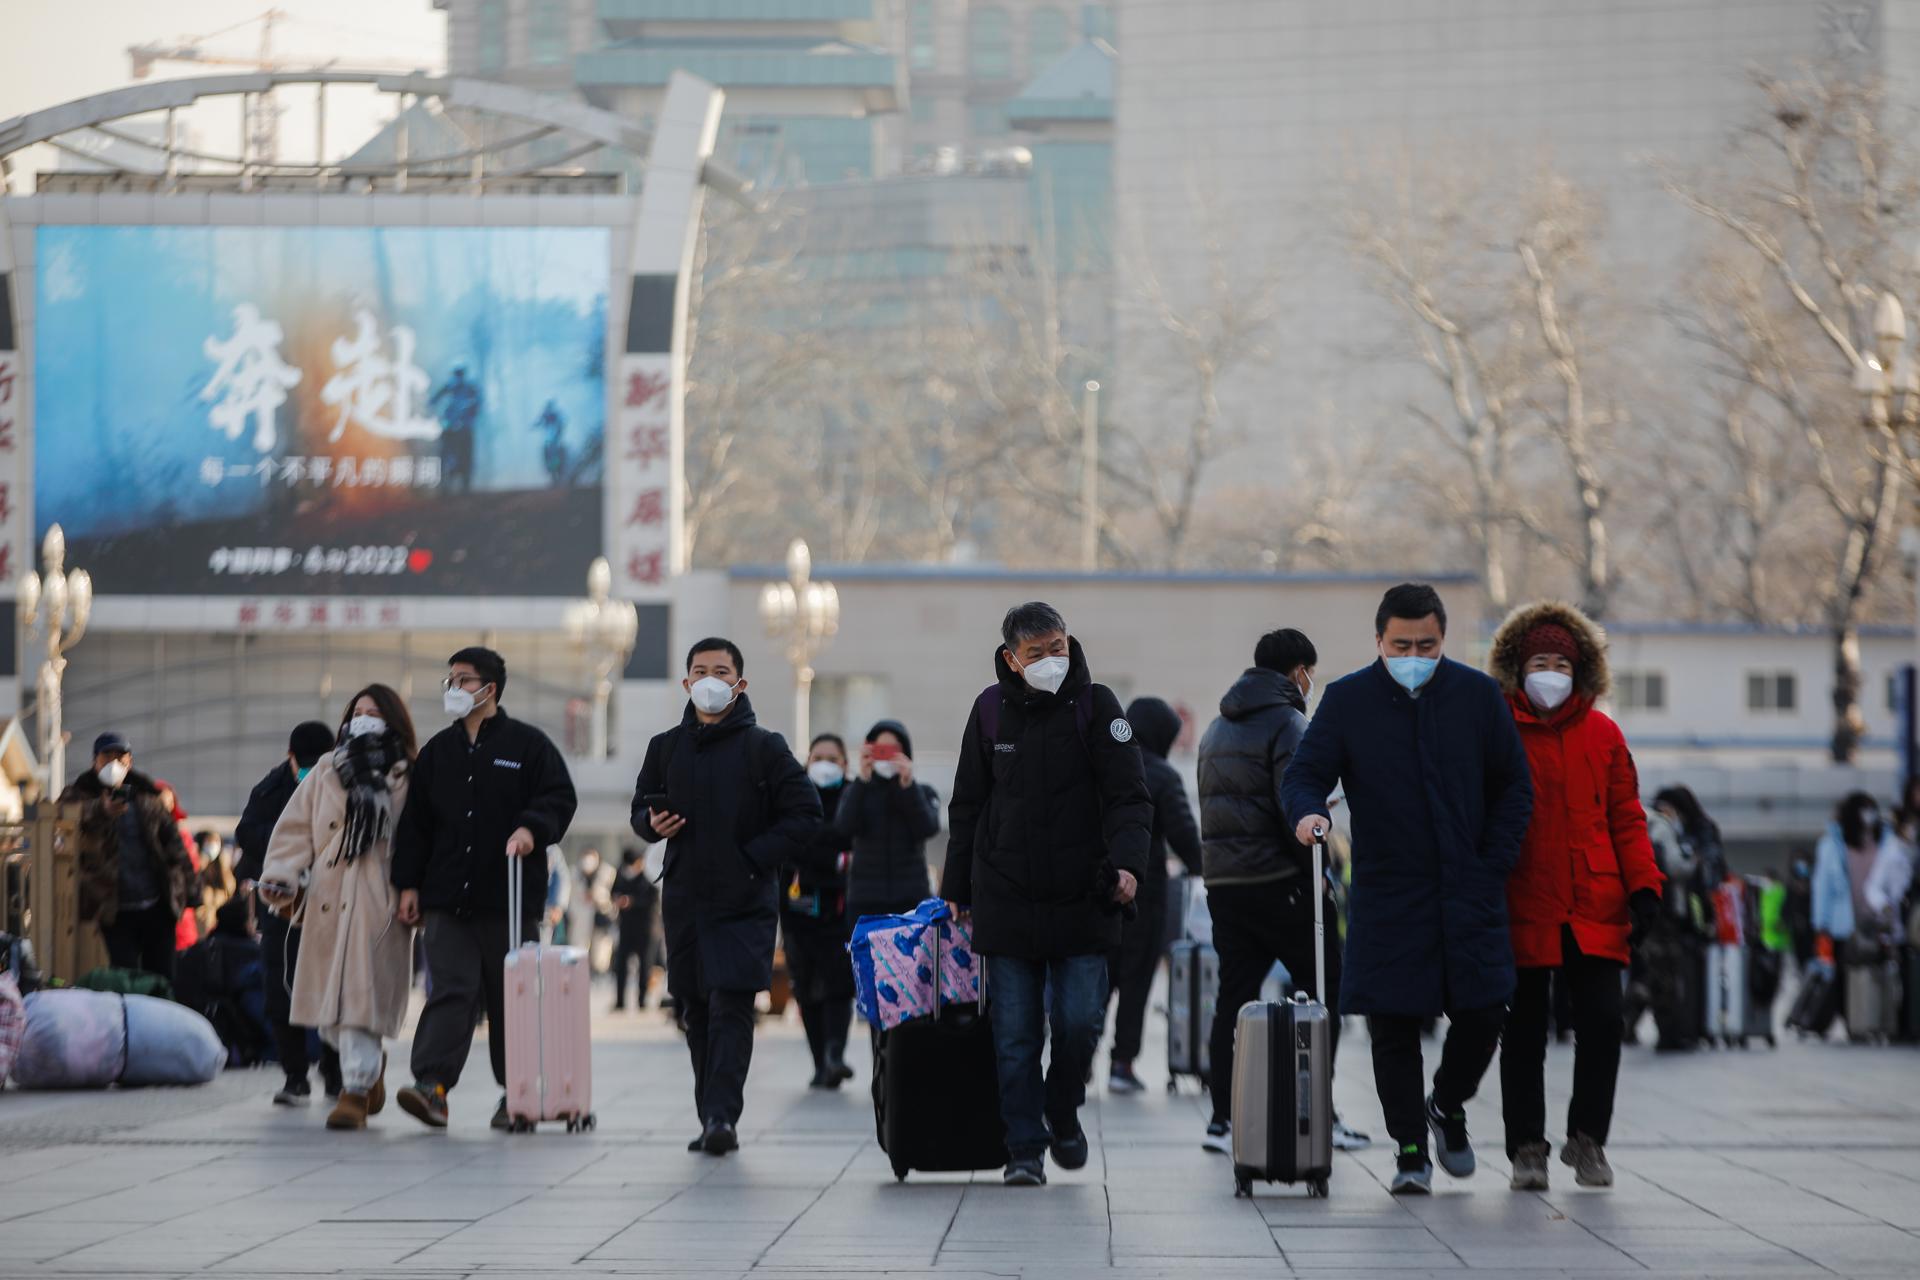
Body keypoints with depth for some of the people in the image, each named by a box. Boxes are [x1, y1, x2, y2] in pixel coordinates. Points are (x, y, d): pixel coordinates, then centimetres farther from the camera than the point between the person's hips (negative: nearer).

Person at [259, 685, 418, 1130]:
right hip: (326, 901, 4)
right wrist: (281, 877, -3)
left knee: (359, 995, -13)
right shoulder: (325, 771, 15)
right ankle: (370, 1064, 33)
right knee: (328, 1011, 7)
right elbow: (296, 828, 11)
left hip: (378, 906, -4)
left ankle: (356, 1089, -6)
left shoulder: (408, 780, 6)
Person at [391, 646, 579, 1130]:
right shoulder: (437, 750, 15)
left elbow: (560, 798, -2)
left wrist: (532, 828, -21)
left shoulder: (528, 744, 2)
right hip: (449, 899, 3)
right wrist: (409, 883, 10)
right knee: (451, 990, -9)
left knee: (511, 997, 5)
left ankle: (516, 1092, 14)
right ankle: (432, 1086, -19)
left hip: (509, 899, -2)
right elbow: (415, 822, 16)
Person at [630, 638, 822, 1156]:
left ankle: (722, 1114, -19)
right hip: (684, 899, 4)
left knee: (731, 1006, -13)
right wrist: (652, 824, -4)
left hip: (746, 901, -4)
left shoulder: (763, 748, 0)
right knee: (697, 1012, 7)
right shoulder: (666, 748, 11)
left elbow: (805, 813, -1)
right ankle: (713, 1119, 14)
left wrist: (757, 857, -10)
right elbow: (642, 807, 20)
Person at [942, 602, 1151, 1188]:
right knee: (1014, 1035, 0)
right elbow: (967, 806, 14)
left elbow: (1129, 795, -5)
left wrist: (1126, 861, -22)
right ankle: (1024, 1149, 7)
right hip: (1006, 902, 1)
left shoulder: (1095, 705, 0)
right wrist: (956, 890, 12)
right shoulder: (991, 710, 6)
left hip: (1082, 899, -1)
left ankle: (1063, 1115, 23)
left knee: (1080, 1022, -3)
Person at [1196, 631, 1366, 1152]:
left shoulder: (1217, 728, 19)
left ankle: (1223, 1120, 3)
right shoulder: (1287, 724, -9)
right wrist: (1316, 871, -10)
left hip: (1222, 880, 8)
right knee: (1323, 991, 1)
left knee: (1234, 996, 7)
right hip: (1278, 881, -8)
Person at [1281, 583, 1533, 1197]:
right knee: (1393, 1026, -3)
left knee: (1482, 1016, -3)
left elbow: (1514, 788, 9)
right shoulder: (1347, 700, 1)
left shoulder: (1479, 696, 4)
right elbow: (1303, 773, -1)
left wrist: (1492, 865, 0)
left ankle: (1448, 1106, 25)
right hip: (1387, 895, -1)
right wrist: (1307, 811, -25)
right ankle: (1410, 1149, 9)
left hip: (1469, 892, 1)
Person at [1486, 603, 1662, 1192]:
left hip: (1594, 911, 2)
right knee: (1523, 1032, 4)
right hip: (1522, 911, -1)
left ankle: (1587, 1139, 11)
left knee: (1602, 1022, -6)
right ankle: (1527, 1148, 14)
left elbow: (1626, 818, 11)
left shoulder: (1603, 734, 9)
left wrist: (1643, 887, 0)